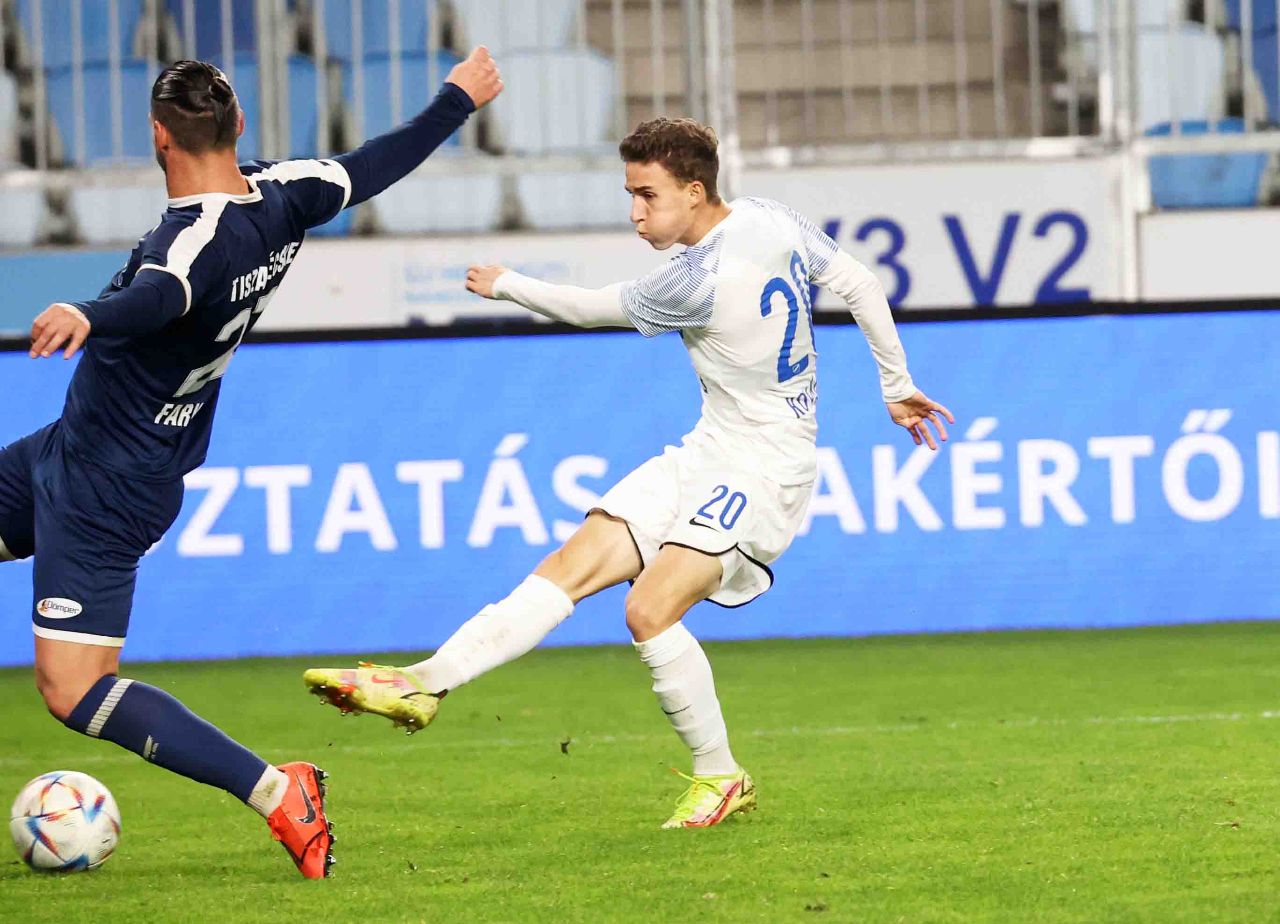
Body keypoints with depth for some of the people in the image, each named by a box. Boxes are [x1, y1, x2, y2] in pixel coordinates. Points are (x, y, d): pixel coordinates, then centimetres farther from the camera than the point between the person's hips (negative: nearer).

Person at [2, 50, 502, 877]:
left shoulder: (201, 239, -28)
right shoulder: (281, 197, -3)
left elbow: (158, 297, -50)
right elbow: (376, 165, 13)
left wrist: (86, 317, -71)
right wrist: (458, 101, 30)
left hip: (101, 486, -10)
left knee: (74, 691, -11)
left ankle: (276, 793, -12)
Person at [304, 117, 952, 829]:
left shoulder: (699, 284, -24)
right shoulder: (769, 220, -1)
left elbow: (593, 308, -8)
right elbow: (862, 284, 8)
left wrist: (506, 284, 9)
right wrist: (897, 385, 20)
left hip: (765, 470, -10)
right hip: (709, 453, 10)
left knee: (651, 610, -23)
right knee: (571, 569, -2)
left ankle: (722, 777, -4)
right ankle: (425, 684, -9)